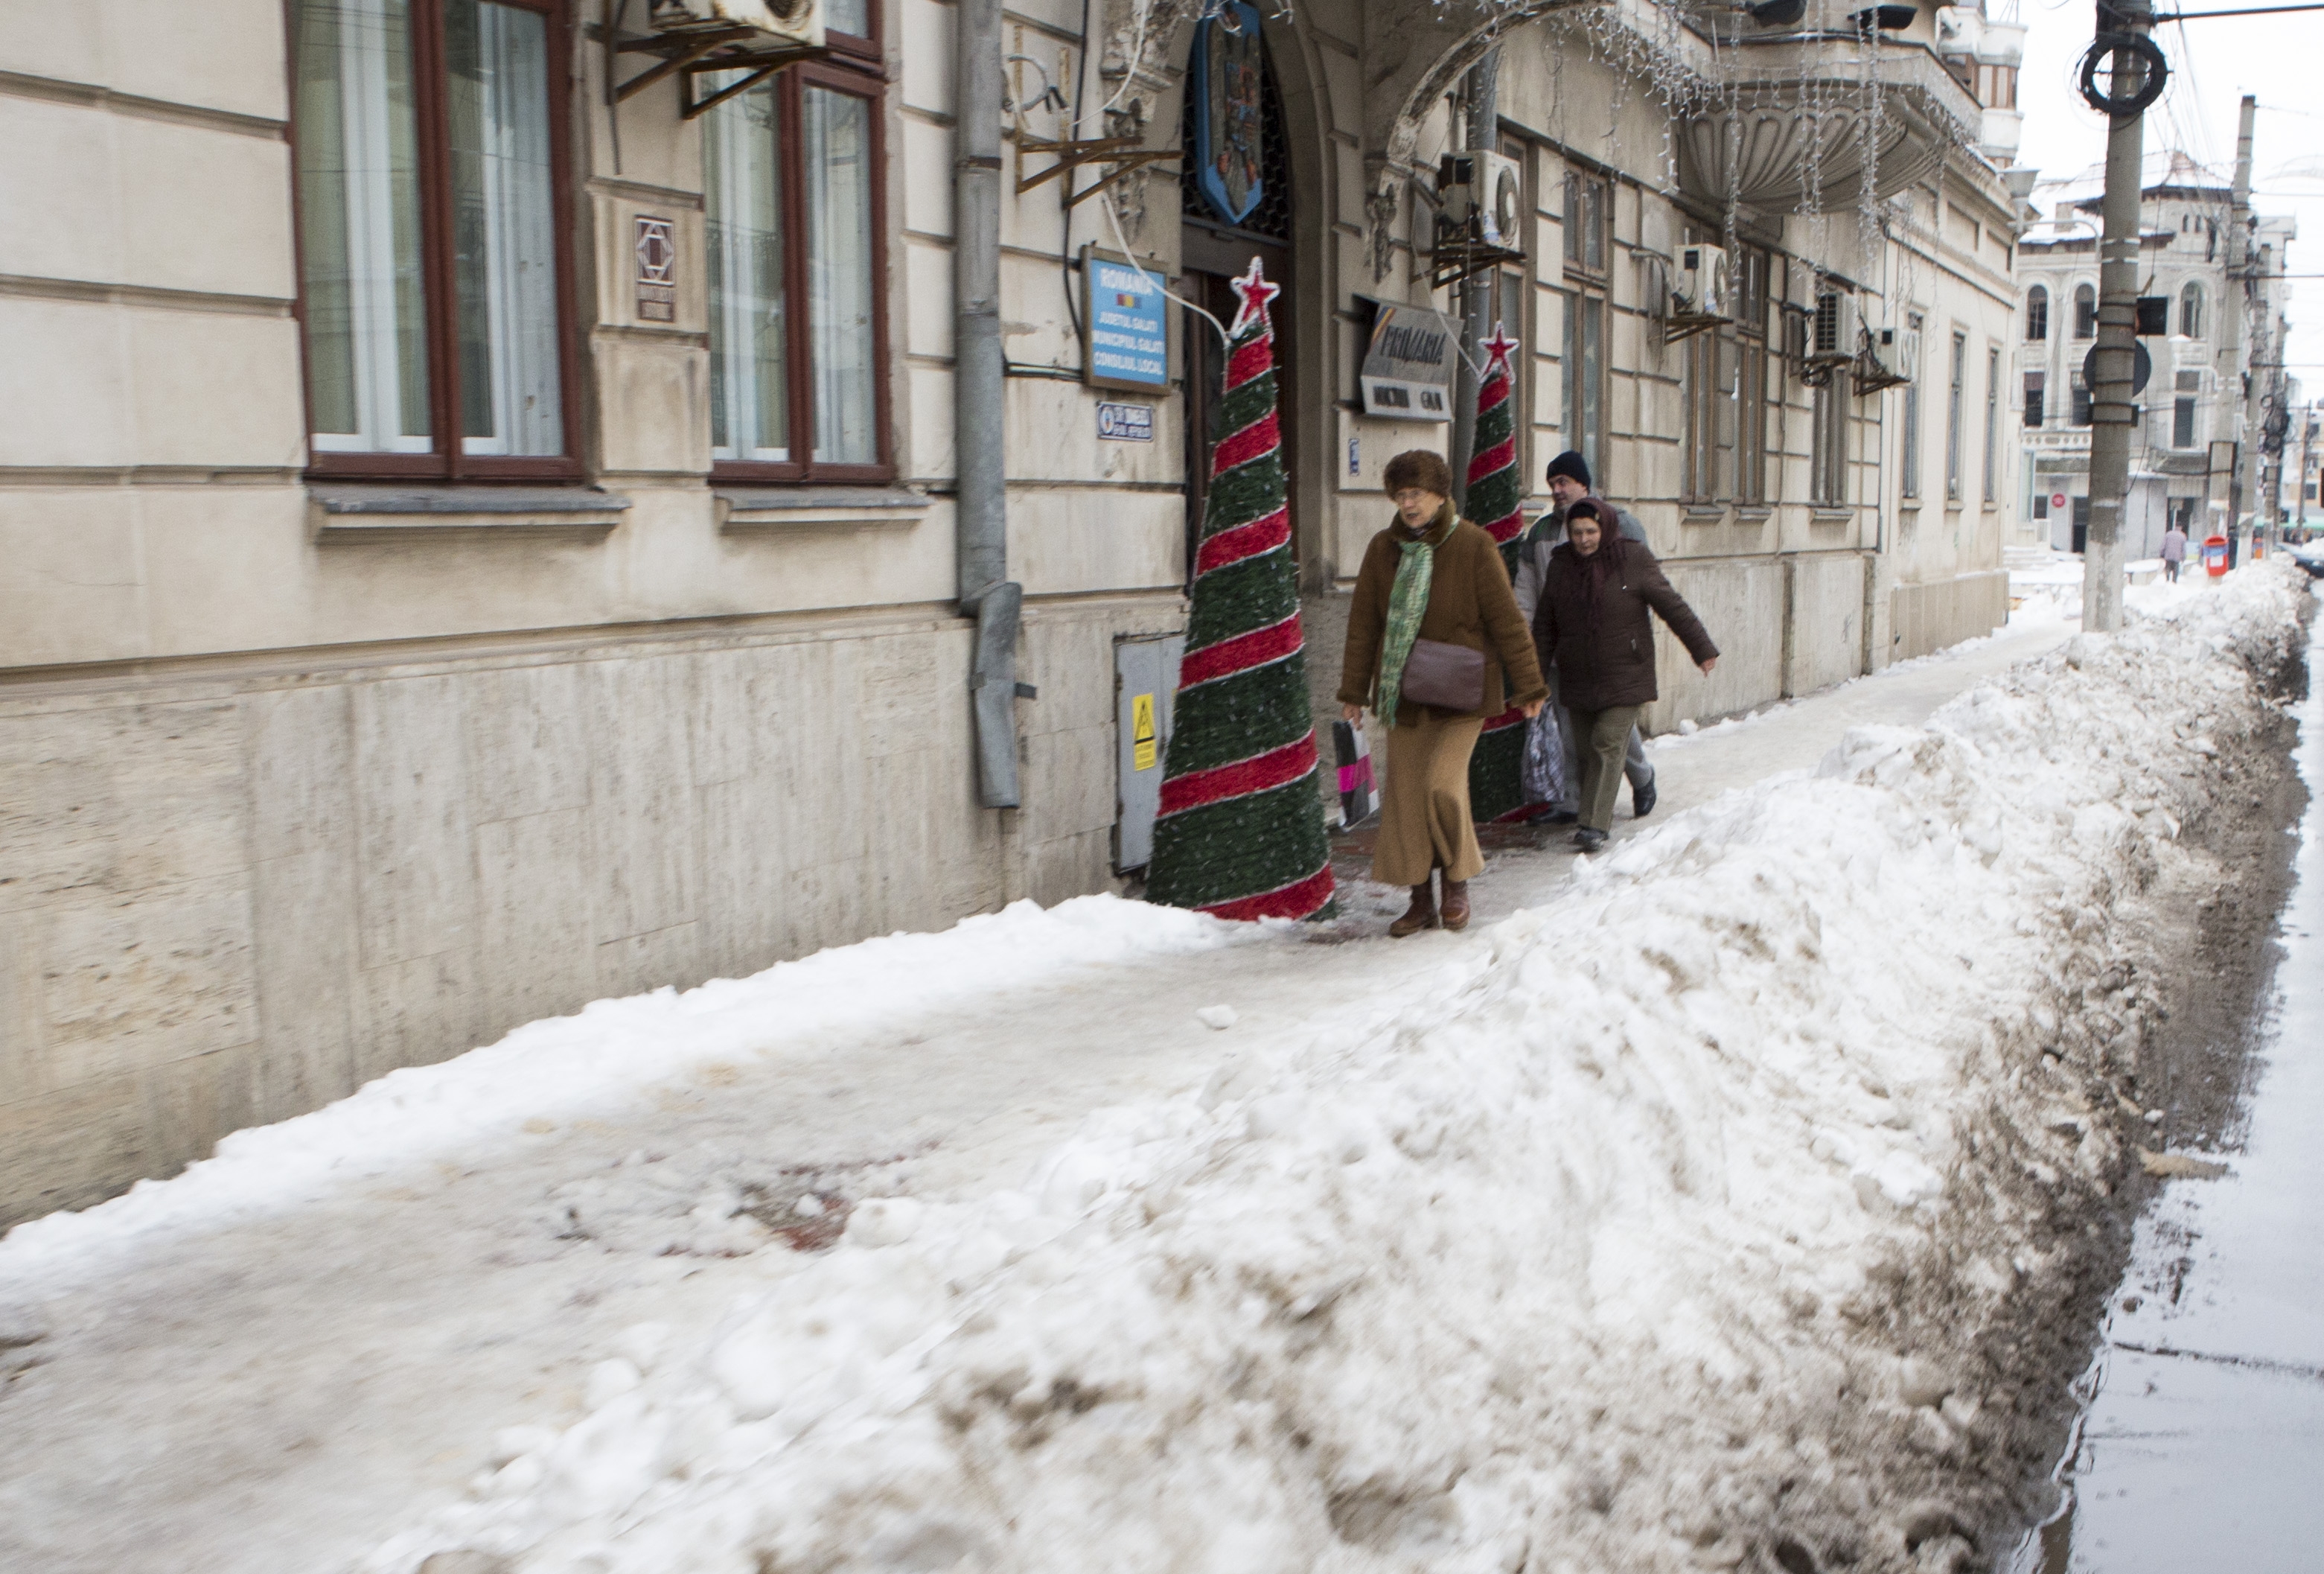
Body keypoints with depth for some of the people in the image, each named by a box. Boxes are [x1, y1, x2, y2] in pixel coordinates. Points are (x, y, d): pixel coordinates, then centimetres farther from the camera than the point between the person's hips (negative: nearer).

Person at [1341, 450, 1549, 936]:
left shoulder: (1474, 547, -8)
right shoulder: (1383, 549, 3)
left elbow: (1506, 620, -5)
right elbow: (1364, 623, 10)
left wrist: (1529, 686, -5)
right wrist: (1354, 689, 11)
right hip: (1403, 694, 4)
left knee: (1442, 784, -16)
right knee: (1405, 792, 2)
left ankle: (1457, 882, 8)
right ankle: (1421, 900, 14)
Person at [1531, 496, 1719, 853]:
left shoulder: (1634, 560, -6)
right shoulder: (1560, 564, 5)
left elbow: (1673, 607, 0)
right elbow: (1544, 624, 14)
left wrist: (1702, 649, 2)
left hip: (1625, 676, -4)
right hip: (1577, 679, 4)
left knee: (1608, 744, -13)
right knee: (1587, 751, 6)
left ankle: (1595, 826, -16)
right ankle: (1599, 815, 22)